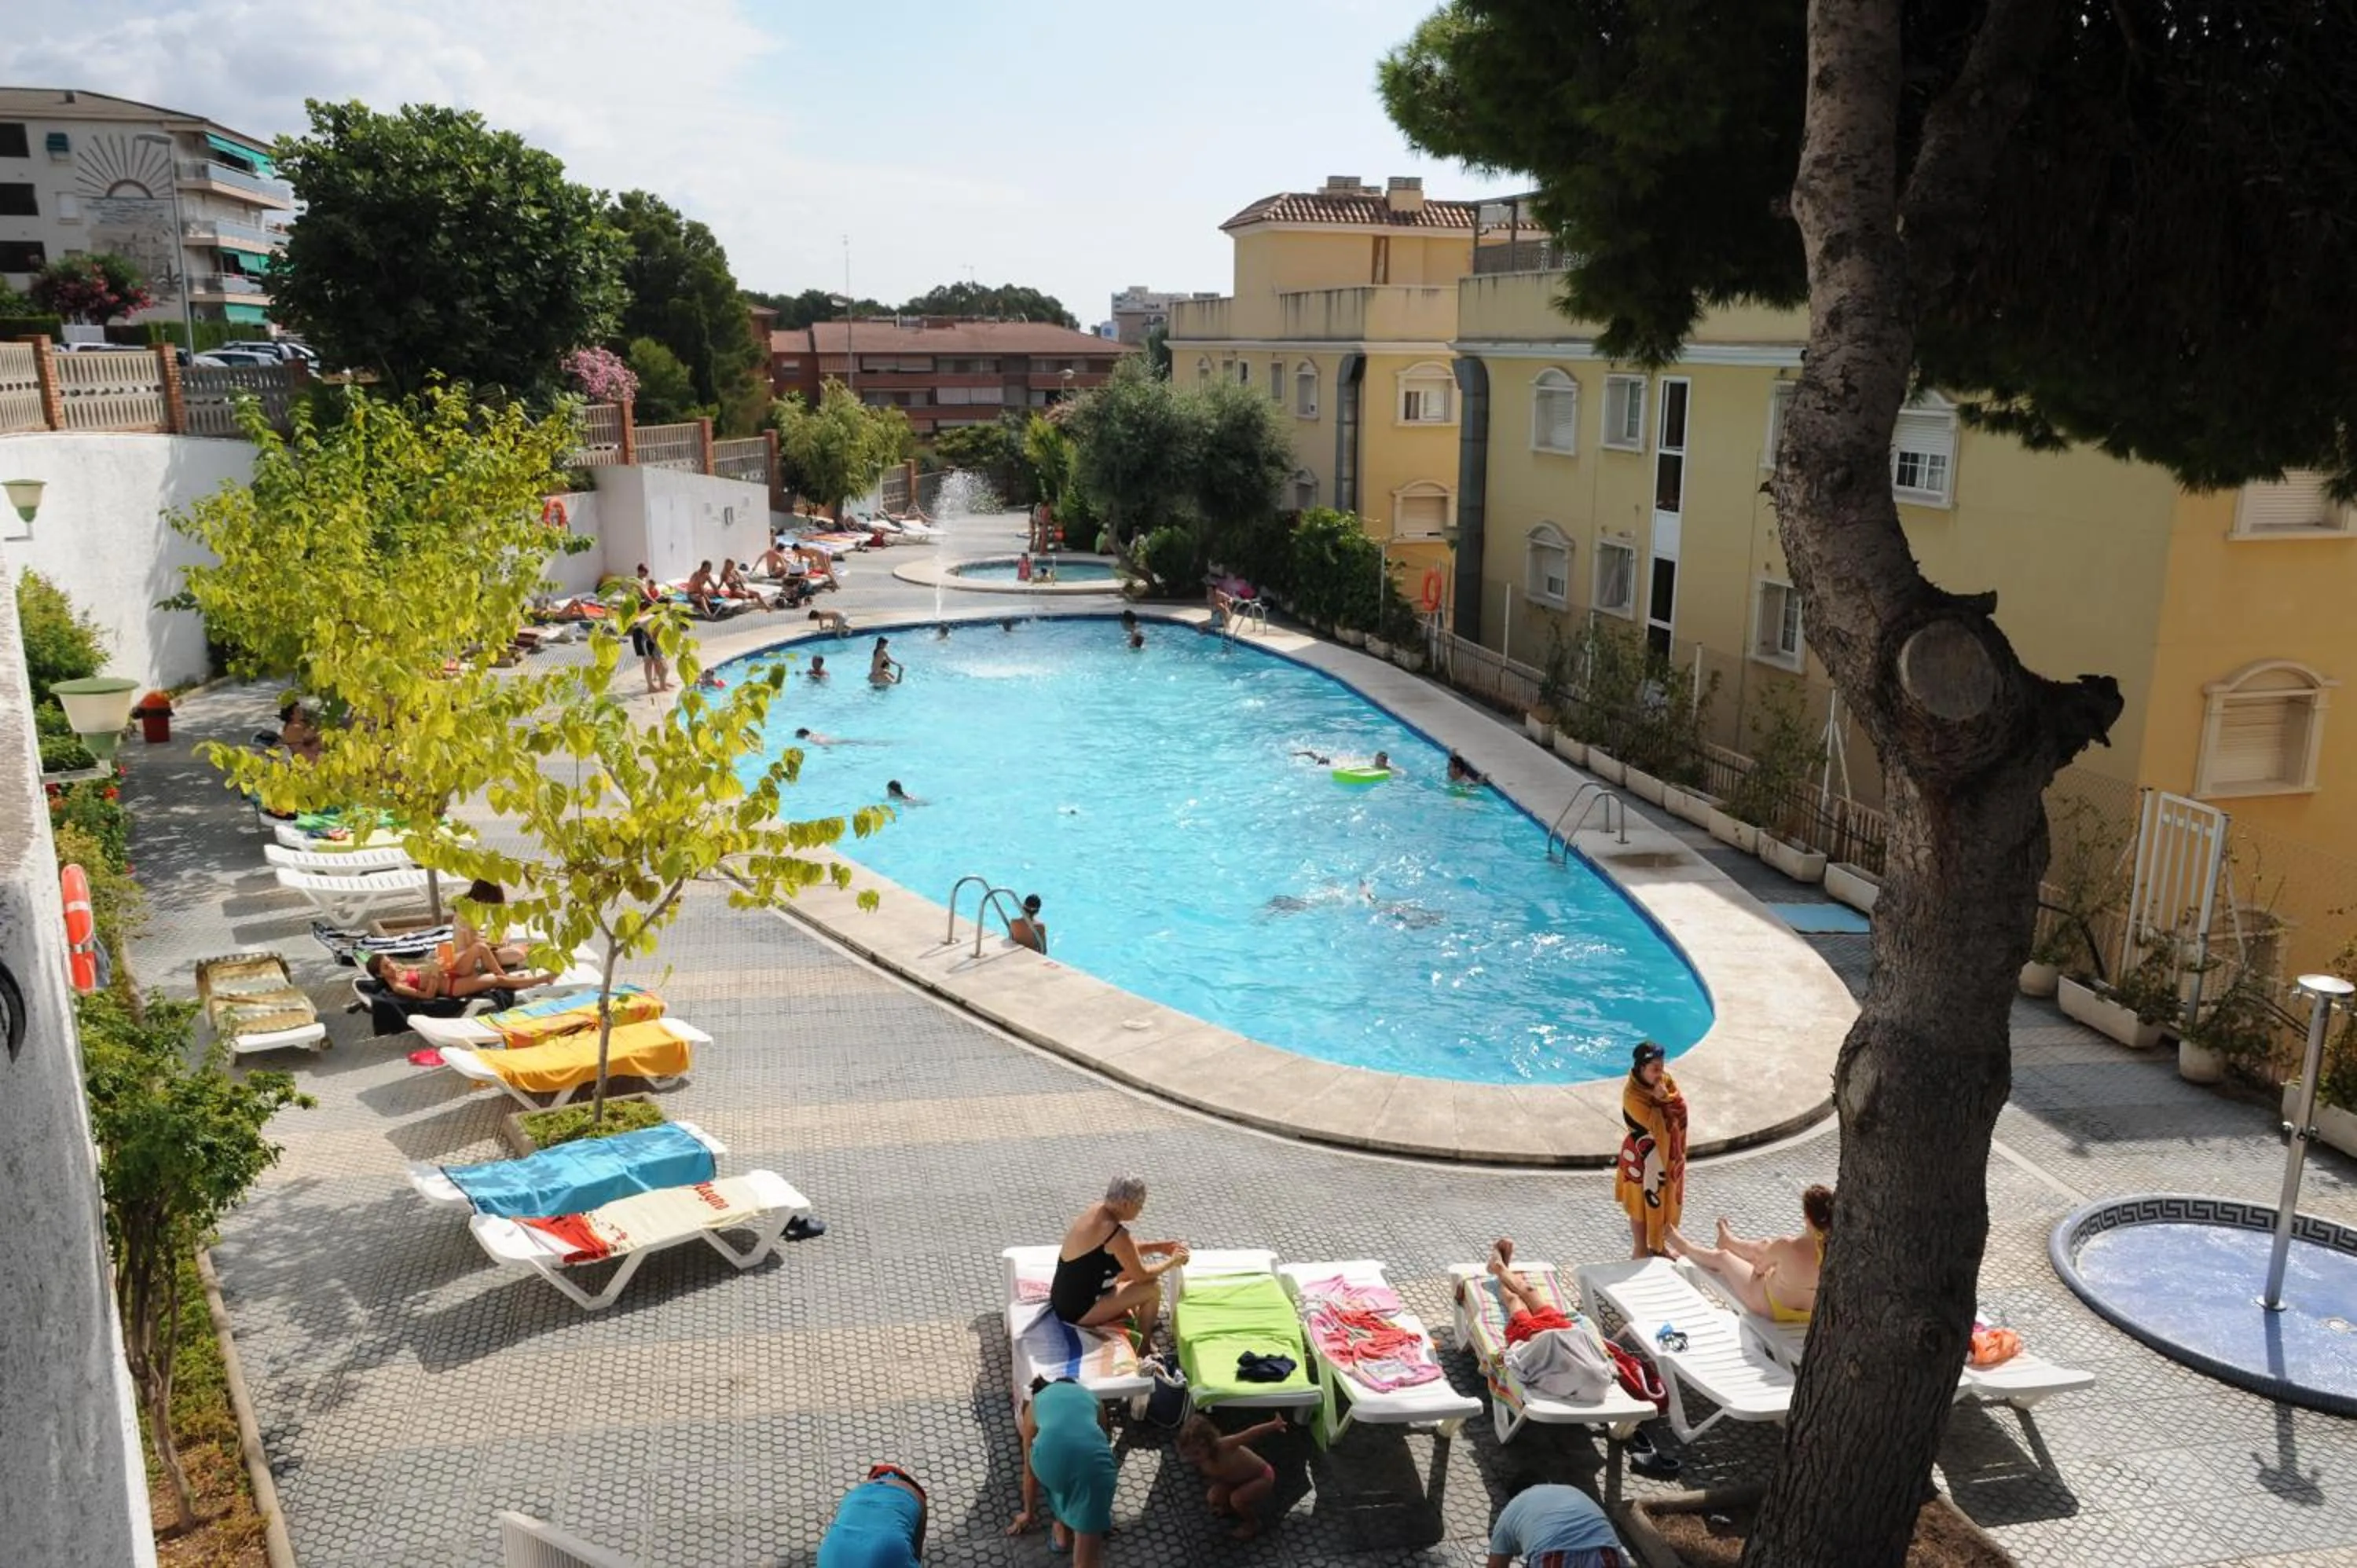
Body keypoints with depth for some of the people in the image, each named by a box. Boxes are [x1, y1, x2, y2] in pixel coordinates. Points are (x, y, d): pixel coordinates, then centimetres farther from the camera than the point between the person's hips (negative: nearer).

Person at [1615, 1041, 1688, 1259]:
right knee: (1643, 1203, 9)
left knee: (1666, 1201, 19)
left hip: (1668, 1154, 6)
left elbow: (1680, 1106, -11)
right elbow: (1655, 1123, -27)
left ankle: (1659, 1246, 36)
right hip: (1644, 1157, -6)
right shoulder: (1632, 1094, -25)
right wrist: (1661, 1099, -29)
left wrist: (1665, 1098, -27)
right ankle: (1641, 1250, 25)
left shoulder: (1666, 1080, -4)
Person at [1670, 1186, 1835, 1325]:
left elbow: (1759, 1267, -13)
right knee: (1763, 1247, 29)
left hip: (1773, 1310, -5)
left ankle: (1685, 1248, 51)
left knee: (1721, 1257, 19)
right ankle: (1728, 1240, 62)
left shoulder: (1787, 1247, -35)